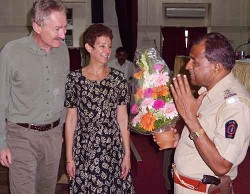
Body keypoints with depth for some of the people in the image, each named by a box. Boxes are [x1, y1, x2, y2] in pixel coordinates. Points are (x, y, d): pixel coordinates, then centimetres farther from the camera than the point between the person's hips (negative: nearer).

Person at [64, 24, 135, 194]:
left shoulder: (119, 78, 0)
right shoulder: (75, 79, -3)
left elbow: (122, 118, 2)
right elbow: (71, 120, 0)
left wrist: (127, 154, -1)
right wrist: (69, 157, 0)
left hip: (113, 150, 1)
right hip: (85, 152, -1)